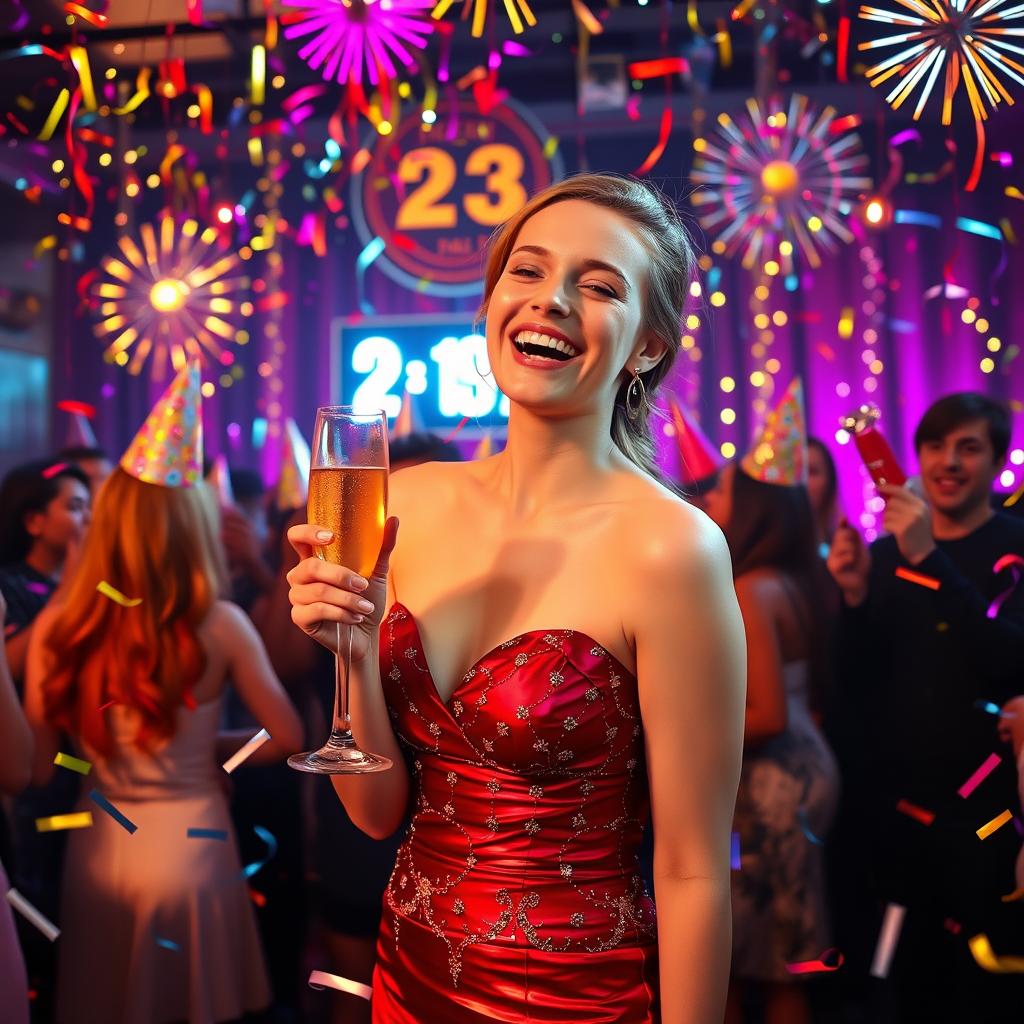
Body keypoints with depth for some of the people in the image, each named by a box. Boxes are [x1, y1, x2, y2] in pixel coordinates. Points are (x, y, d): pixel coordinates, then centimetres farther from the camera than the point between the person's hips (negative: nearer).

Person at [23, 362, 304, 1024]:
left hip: (95, 851, 2)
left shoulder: (57, 628, -8)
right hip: (188, 846, -2)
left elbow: (35, 766, -3)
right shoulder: (218, 626, -13)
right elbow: (288, 739, -6)